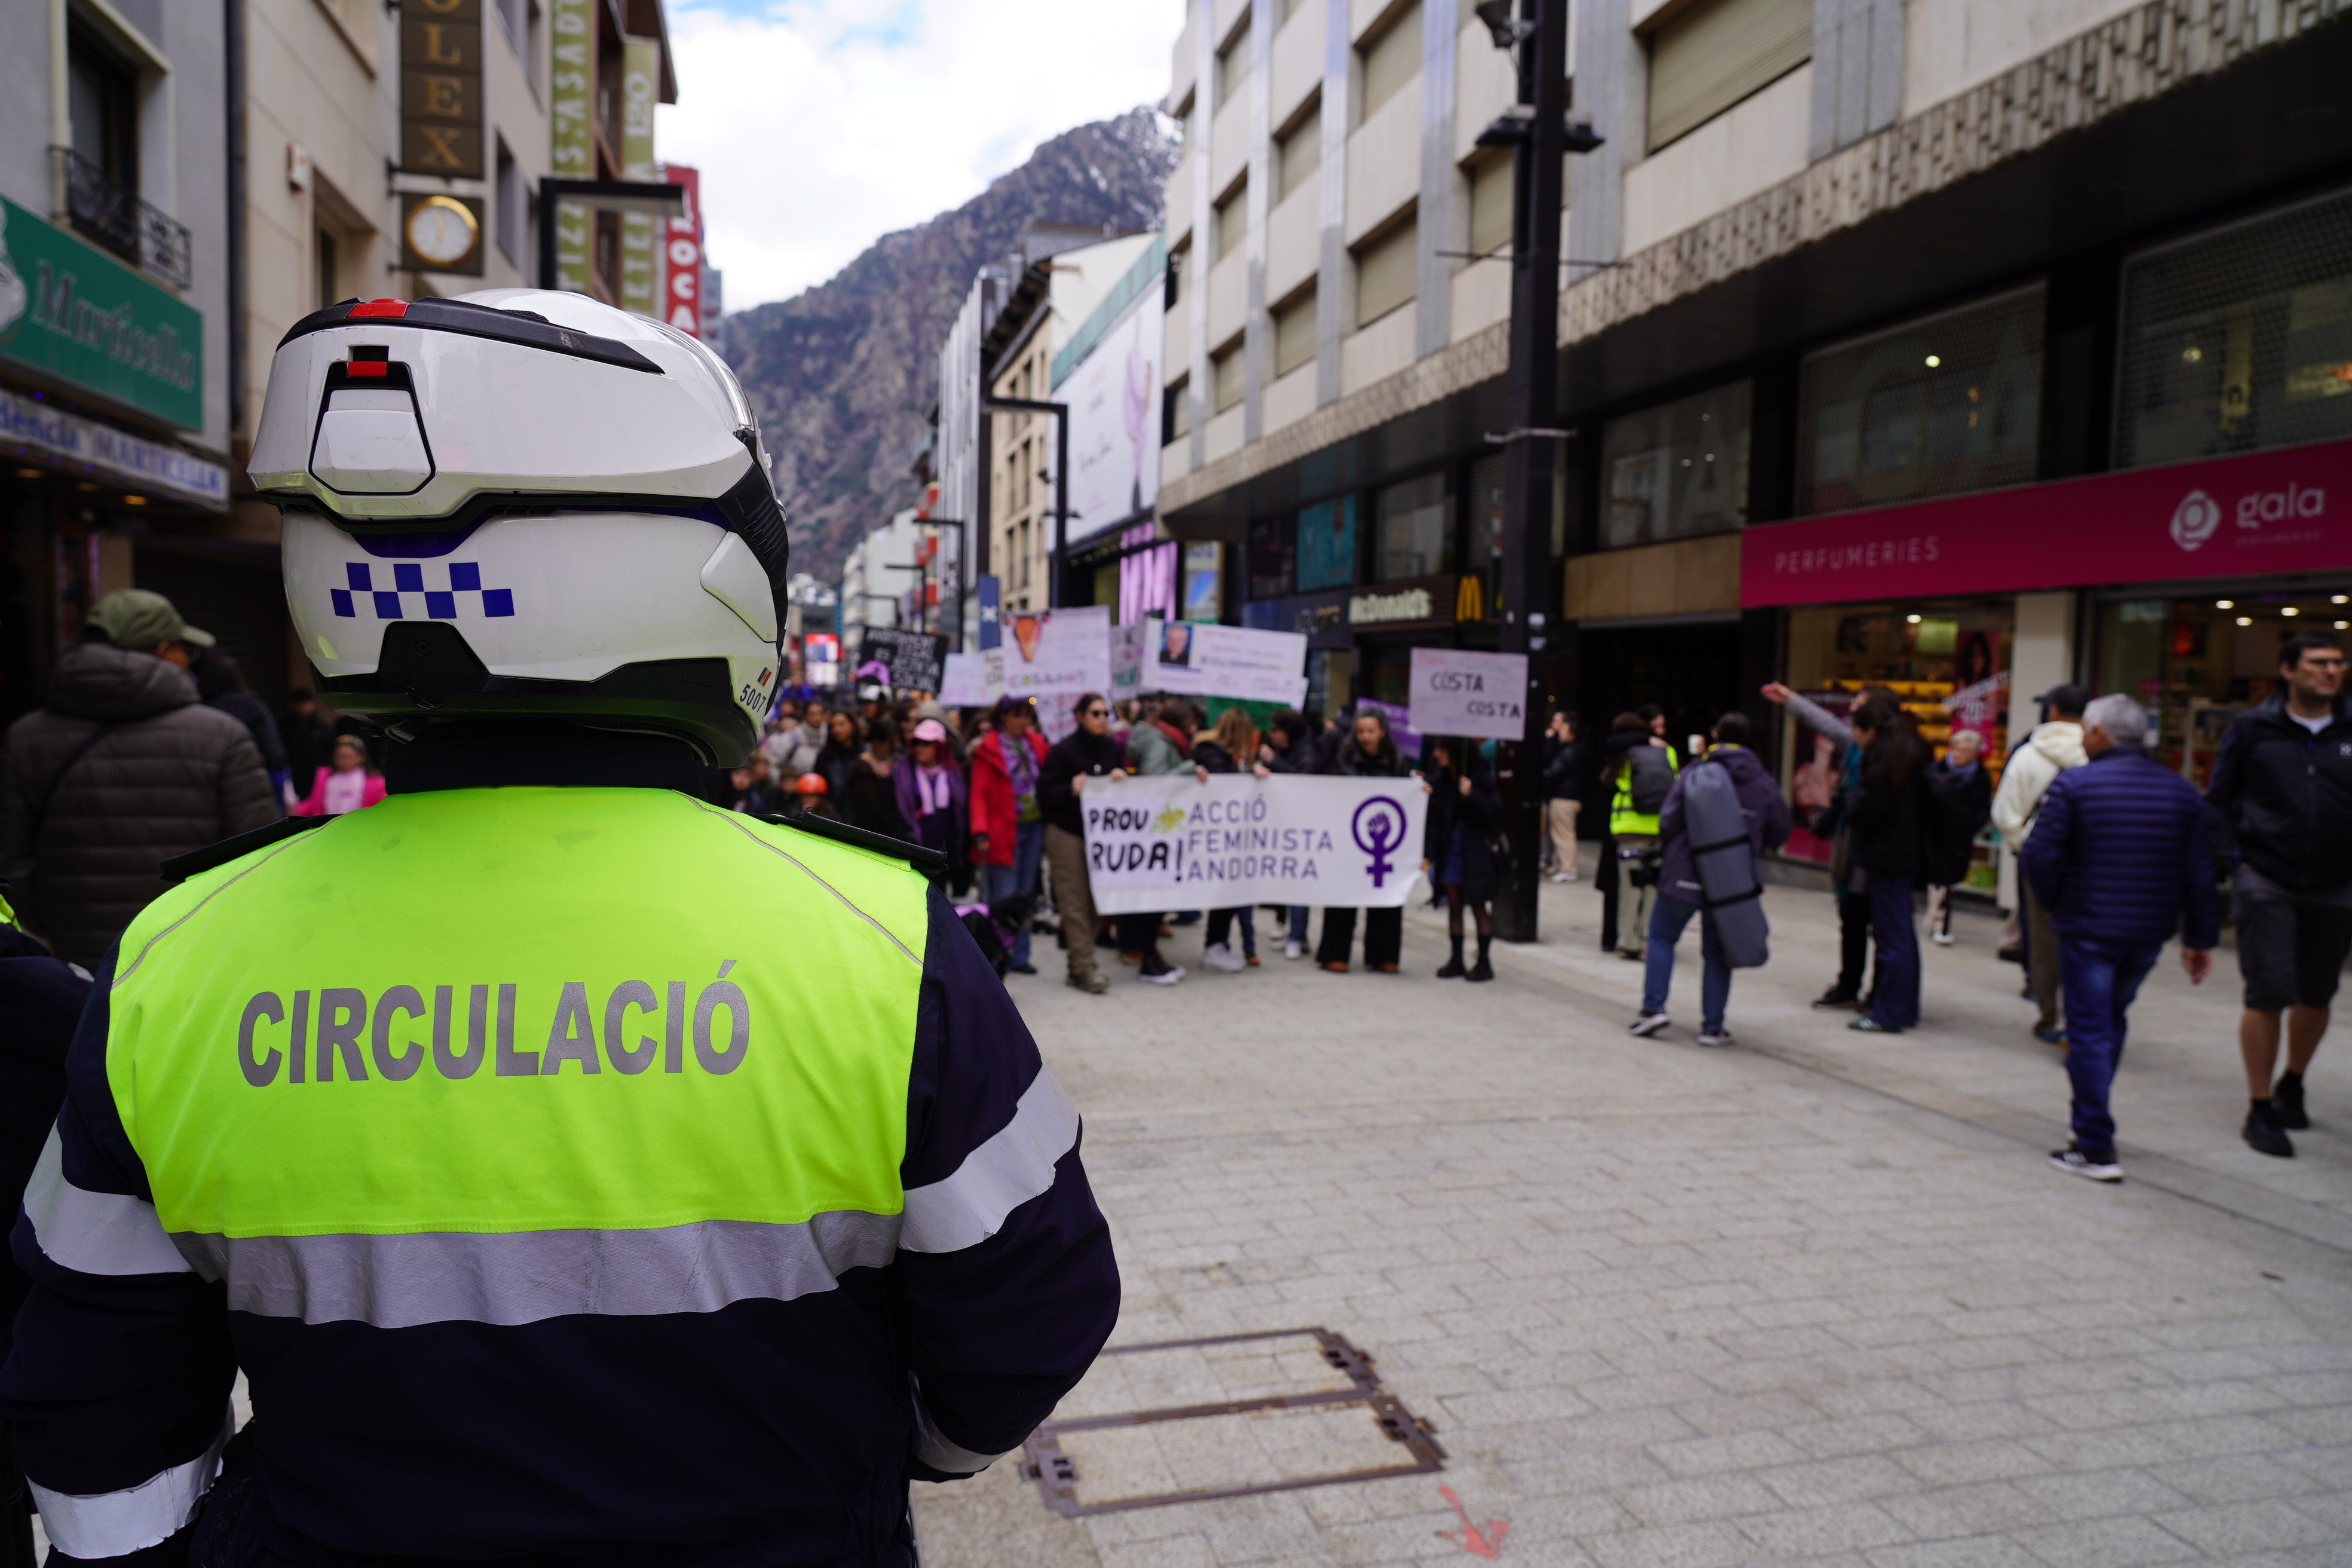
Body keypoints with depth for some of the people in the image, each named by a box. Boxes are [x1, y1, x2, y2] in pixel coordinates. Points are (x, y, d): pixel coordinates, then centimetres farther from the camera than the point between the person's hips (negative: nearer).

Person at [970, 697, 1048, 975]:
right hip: (1004, 831, -5)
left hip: (1034, 827, 5)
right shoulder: (989, 749, -5)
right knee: (1004, 898, -3)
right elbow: (979, 794, -8)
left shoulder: (1036, 744, 10)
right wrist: (980, 832, -19)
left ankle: (1019, 956, 20)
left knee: (1026, 896, 12)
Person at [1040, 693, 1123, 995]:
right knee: (1075, 903, -5)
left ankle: (1077, 956, 20)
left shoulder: (1113, 748, 8)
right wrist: (1071, 789, -25)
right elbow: (1045, 791, -8)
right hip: (1067, 834, -5)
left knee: (1099, 899, 4)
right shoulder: (1063, 750, -8)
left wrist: (1122, 778, -6)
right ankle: (1084, 969, 0)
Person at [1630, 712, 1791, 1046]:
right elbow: (1779, 833, 6)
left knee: (1661, 936, 15)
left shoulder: (1693, 774, -7)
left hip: (1683, 876, -1)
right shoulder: (1764, 784, -1)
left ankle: (1654, 1006, 3)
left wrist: (1666, 856, 8)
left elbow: (1668, 821, -10)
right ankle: (1713, 1027, 10)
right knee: (1717, 951, 12)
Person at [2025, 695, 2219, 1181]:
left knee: (2089, 1031, -1)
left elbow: (2041, 855, -15)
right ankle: (2093, 1119, 31)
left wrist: (2052, 903, 3)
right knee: (2112, 1021, 21)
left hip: (2088, 930, -5)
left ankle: (2096, 1148, -3)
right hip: (2150, 933, 5)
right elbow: (2200, 874, 7)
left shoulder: (2072, 785, -10)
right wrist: (2200, 939, 12)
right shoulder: (2182, 791, 6)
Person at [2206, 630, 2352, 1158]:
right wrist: (2235, 858, -6)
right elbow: (2217, 801, 3)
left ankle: (2292, 1083, 38)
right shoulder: (2252, 728, -2)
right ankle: (2260, 1111, 7)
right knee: (2268, 995, -4)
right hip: (2267, 884, -3)